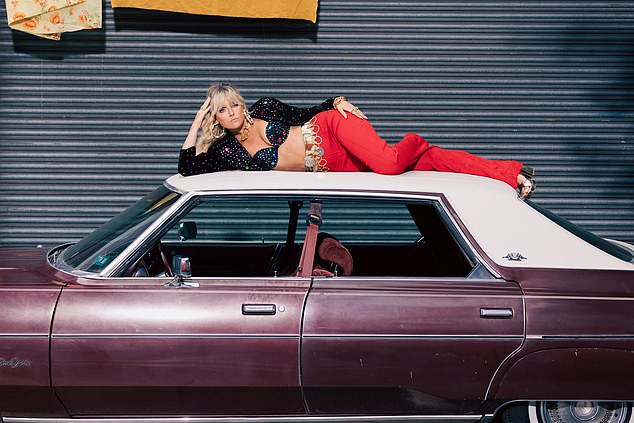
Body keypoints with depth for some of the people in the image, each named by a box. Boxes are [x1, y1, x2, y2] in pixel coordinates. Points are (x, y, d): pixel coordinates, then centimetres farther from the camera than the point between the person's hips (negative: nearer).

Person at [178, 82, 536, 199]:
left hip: (330, 130, -2)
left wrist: (338, 102, -5)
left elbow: (306, 112, 13)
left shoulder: (263, 109, 6)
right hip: (333, 168, 2)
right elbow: (188, 168, 1)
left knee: (386, 161, -32)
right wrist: (196, 125, 2)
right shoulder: (226, 150, 8)